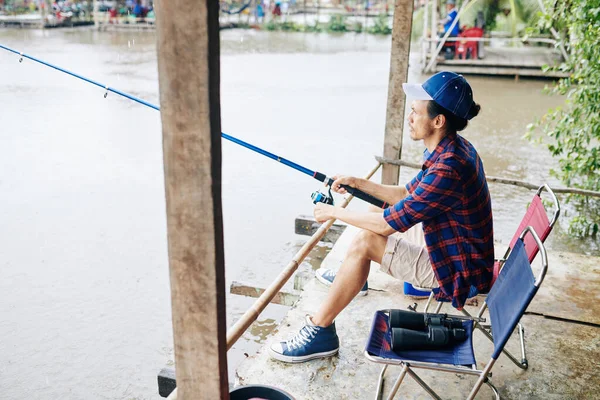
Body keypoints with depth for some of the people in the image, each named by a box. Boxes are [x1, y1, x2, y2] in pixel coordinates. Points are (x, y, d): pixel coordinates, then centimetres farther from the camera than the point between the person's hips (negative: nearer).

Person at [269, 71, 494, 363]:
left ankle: (320, 331, -10)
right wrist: (358, 183, 2)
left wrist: (334, 212, -15)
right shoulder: (452, 149, 1)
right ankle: (353, 278, 42)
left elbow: (389, 224, -28)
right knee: (376, 216, 19)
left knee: (364, 243, -21)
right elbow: (407, 195, 11)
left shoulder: (449, 168, -32)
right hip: (452, 246, 10)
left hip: (457, 270, -10)